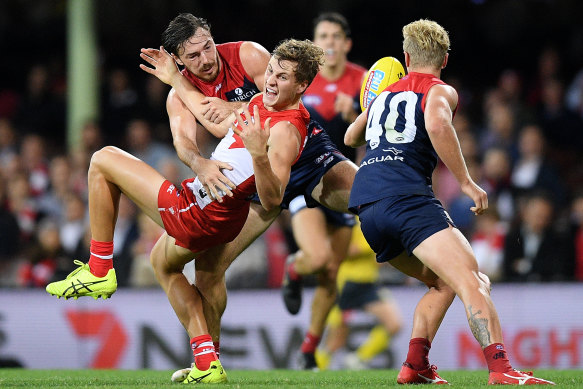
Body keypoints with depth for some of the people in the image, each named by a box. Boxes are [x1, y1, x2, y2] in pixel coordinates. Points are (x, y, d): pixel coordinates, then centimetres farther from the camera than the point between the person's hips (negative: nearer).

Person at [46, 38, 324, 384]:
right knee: (164, 264, 36)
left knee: (103, 161, 0)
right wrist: (175, 80, 23)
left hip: (198, 212, -10)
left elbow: (272, 201, -34)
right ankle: (207, 365, 23)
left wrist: (258, 154, -50)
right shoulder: (263, 101, 3)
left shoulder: (285, 131, -25)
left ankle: (99, 271, 8)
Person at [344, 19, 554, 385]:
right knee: (472, 279, -18)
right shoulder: (440, 91, 6)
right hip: (407, 197, -7)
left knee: (443, 282, 22)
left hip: (366, 209, 7)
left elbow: (351, 138, 43)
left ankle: (415, 365, 6)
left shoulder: (384, 95, 26)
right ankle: (500, 367, -39)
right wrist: (467, 182, -13)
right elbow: (437, 124, -18)